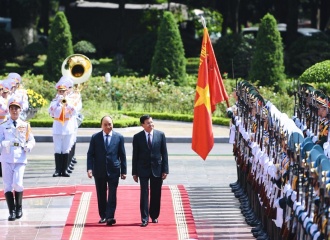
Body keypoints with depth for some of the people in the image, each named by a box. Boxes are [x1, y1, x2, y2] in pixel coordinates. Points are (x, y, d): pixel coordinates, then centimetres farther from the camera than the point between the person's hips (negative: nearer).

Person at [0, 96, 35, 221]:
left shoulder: (25, 125, 9)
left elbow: (32, 140, 12)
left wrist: (28, 147, -9)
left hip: (20, 158, -1)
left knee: (17, 183, -14)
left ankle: (19, 208, 8)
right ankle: (12, 212, 5)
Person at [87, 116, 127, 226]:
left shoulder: (119, 137, 2)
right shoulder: (95, 137, 3)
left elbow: (122, 155, 4)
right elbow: (90, 154, 2)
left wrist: (123, 171, 2)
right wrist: (89, 169, -10)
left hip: (113, 170, -1)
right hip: (99, 171, 1)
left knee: (112, 195, -8)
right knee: (101, 195, 8)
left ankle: (110, 217, -11)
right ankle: (103, 216, 18)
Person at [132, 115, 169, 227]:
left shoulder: (160, 135, 1)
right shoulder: (137, 137, -1)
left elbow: (164, 153, 2)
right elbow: (135, 155, 2)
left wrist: (165, 170, -3)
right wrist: (134, 172, -1)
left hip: (157, 169, 1)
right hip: (143, 169, -1)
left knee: (156, 194, 8)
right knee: (144, 194, -3)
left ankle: (154, 216, 21)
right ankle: (144, 218, -2)